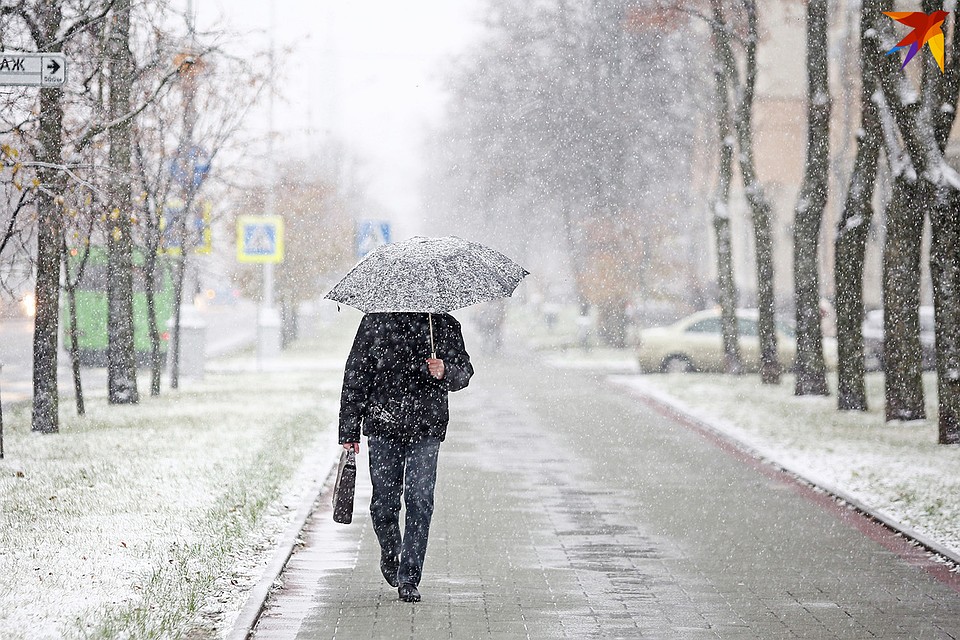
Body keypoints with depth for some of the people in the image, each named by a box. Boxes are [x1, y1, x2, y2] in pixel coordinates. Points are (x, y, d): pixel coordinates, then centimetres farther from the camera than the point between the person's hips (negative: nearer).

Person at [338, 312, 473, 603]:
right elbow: (355, 375, 4)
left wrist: (445, 372, -23)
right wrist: (349, 430, 1)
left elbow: (464, 370, 2)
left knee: (420, 500, -7)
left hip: (426, 429, 0)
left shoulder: (444, 325, 5)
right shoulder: (375, 322, 3)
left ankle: (409, 578, -2)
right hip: (382, 426, 0)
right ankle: (389, 554, 33)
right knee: (384, 499, 3)